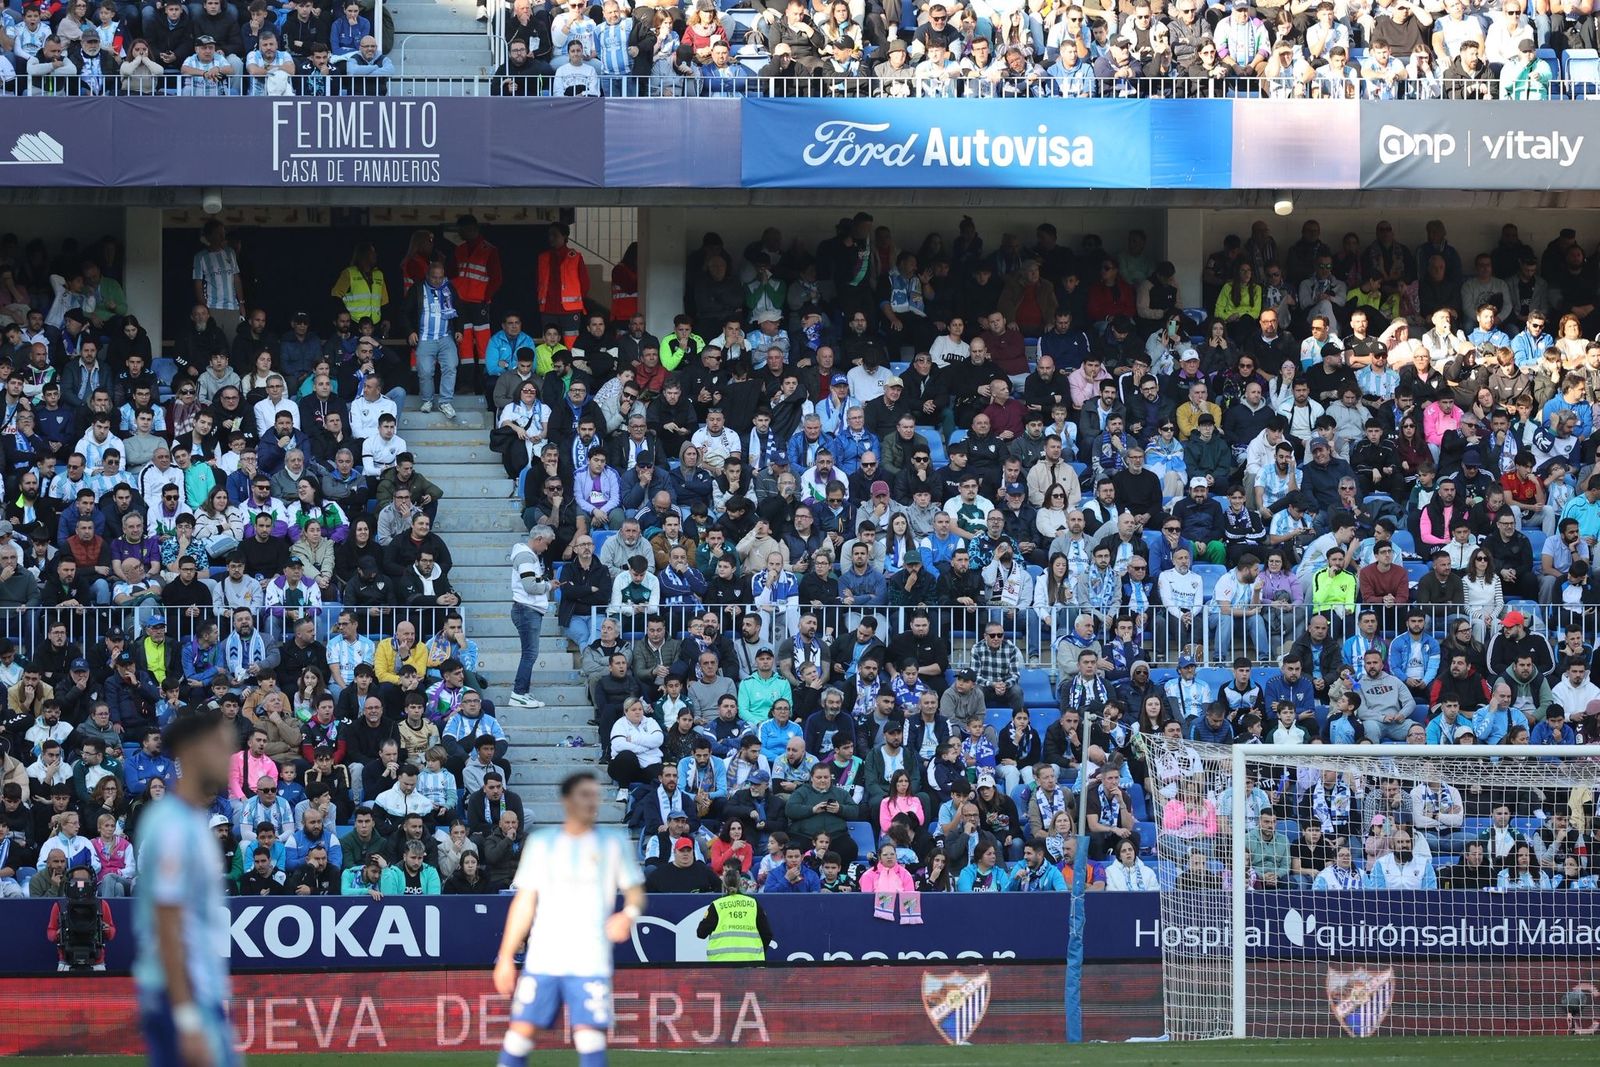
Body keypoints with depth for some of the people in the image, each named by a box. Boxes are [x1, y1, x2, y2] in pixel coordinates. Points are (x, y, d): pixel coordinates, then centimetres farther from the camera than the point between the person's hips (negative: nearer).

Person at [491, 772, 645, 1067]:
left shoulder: (613, 844, 7)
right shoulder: (541, 842, 10)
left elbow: (635, 891, 9)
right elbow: (524, 901, 11)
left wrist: (629, 914, -16)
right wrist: (506, 956, 8)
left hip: (590, 962, -2)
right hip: (542, 960, 2)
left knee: (589, 1035, -11)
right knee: (520, 1030, -3)